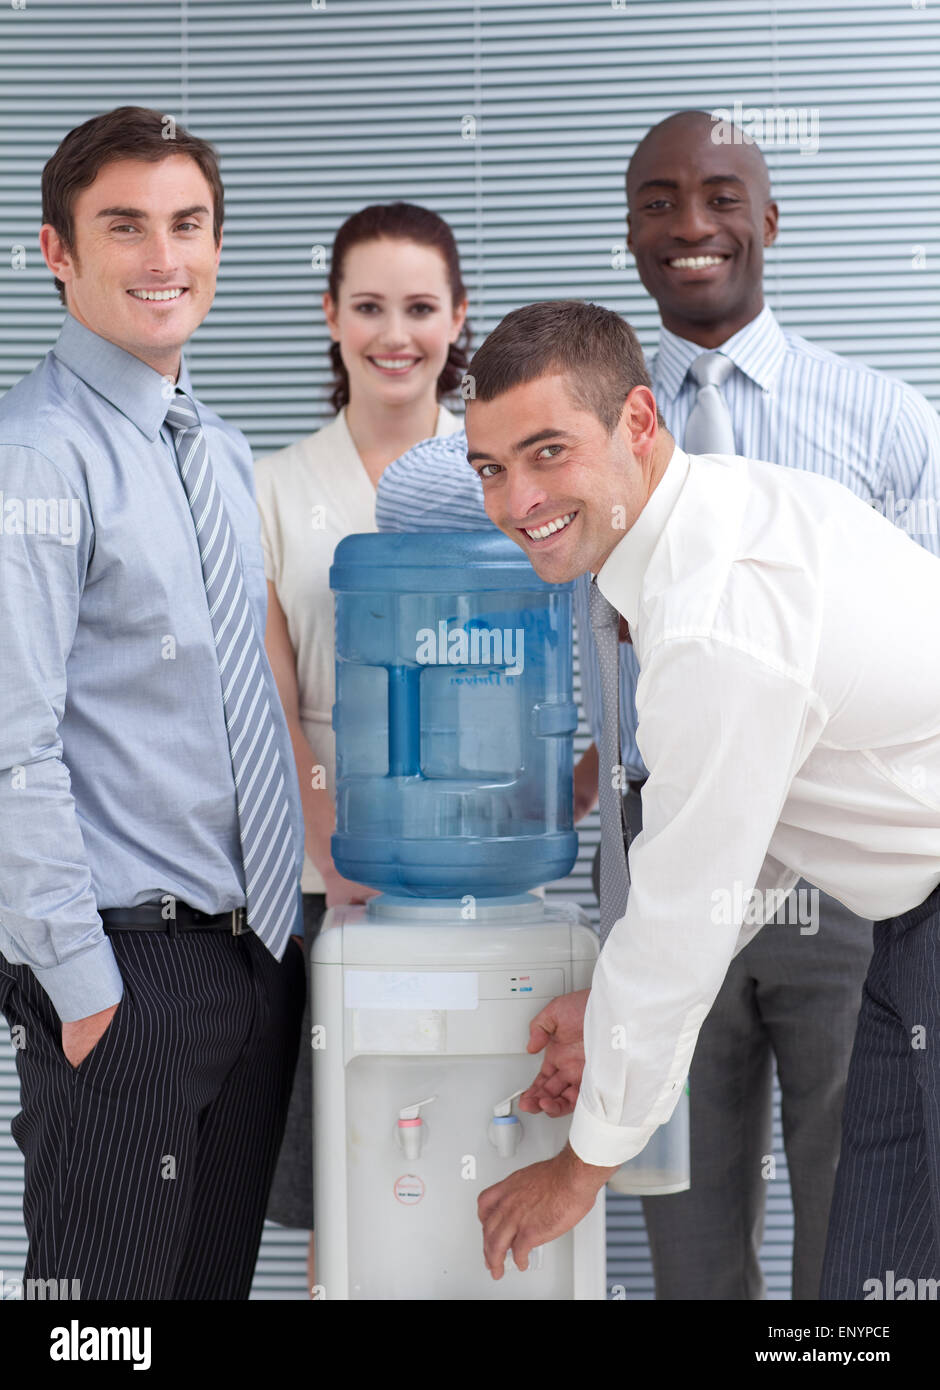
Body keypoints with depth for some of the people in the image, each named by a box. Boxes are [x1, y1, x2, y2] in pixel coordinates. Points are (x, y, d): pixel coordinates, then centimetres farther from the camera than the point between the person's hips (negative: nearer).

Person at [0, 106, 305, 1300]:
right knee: (106, 1280, 2)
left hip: (258, 947, 8)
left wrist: (282, 921, 12)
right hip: (125, 969, -8)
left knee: (221, 1270, 17)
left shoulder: (222, 451, 12)